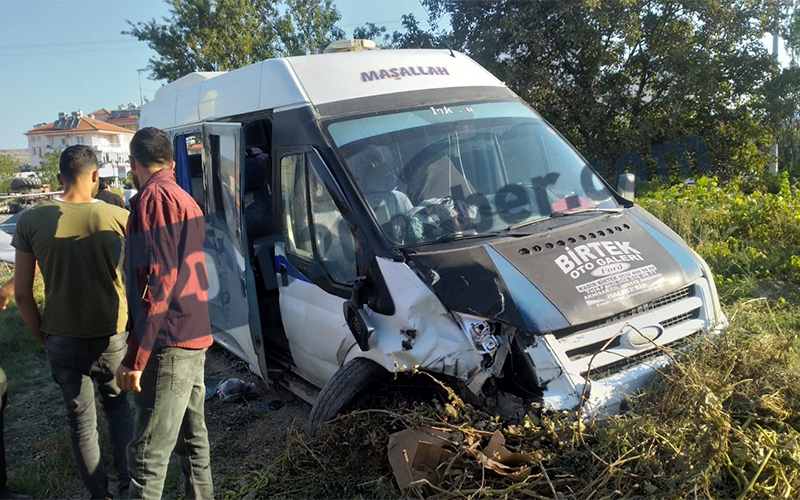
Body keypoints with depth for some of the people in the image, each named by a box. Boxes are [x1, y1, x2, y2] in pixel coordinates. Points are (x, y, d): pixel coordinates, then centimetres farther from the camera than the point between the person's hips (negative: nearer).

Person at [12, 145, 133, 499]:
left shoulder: (31, 221, -7)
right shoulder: (120, 218, -12)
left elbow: (22, 293, -3)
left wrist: (41, 336, 11)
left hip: (62, 341, 1)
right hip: (112, 338, -1)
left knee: (81, 420, 18)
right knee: (117, 405, 24)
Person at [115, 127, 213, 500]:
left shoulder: (152, 198, -12)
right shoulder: (186, 201, 16)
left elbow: (155, 284, -19)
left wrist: (135, 358, -18)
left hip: (169, 345, -10)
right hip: (195, 339, 10)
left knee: (148, 455, -6)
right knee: (193, 437, 17)